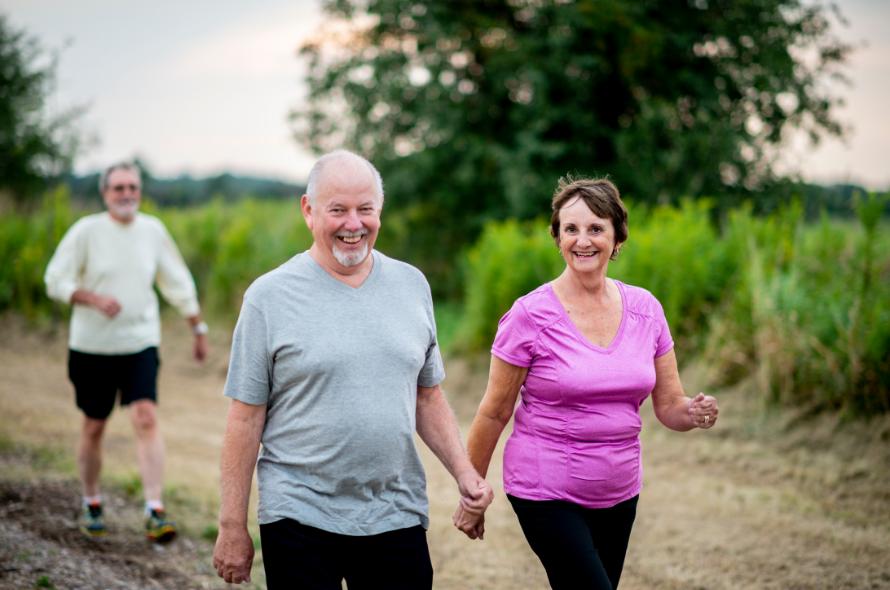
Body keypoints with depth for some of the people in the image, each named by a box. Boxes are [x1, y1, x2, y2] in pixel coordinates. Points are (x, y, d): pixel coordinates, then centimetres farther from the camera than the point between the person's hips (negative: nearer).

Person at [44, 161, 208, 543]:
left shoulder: (153, 231, 4)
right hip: (92, 345, -1)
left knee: (146, 418, -14)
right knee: (94, 426, 9)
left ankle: (155, 512, -15)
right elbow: (55, 281, -5)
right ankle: (91, 505, 29)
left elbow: (178, 283, 14)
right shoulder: (86, 231, -5)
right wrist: (95, 299, -21)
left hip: (140, 342, 1)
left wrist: (198, 329, 17)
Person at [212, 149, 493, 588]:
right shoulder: (270, 296, -4)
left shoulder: (412, 285, 8)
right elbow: (246, 419, -4)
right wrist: (232, 528, -5)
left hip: (398, 517, 3)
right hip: (300, 516, -3)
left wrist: (463, 471, 3)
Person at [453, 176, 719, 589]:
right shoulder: (531, 315, -11)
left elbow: (669, 405, 6)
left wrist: (696, 412, -17)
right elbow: (494, 413, -5)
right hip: (546, 493, -5)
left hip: (619, 493, 5)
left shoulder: (645, 308, 2)